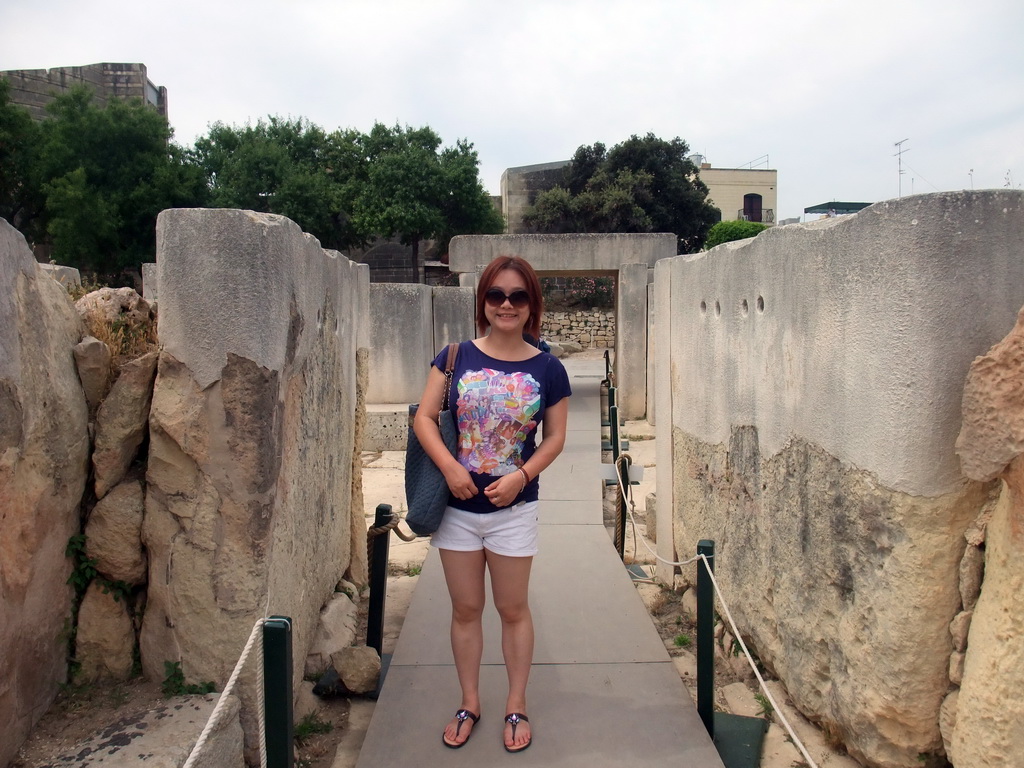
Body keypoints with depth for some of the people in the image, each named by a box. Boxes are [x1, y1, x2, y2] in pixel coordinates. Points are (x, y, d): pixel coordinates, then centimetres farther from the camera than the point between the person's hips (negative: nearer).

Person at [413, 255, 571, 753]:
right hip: (457, 506, 1)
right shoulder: (456, 357, -3)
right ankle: (469, 705, 32)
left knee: (513, 609, 13)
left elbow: (555, 437, 0)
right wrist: (449, 467, -18)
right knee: (465, 609, 14)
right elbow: (424, 418, -4)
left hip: (513, 508, -1)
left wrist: (520, 476, -15)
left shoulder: (547, 370, -5)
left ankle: (516, 706, 32)